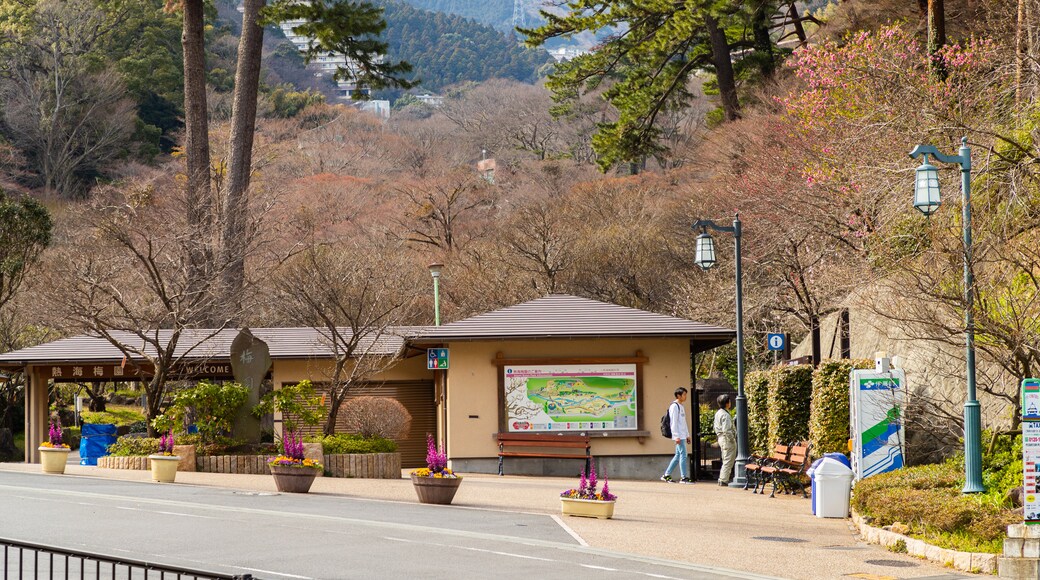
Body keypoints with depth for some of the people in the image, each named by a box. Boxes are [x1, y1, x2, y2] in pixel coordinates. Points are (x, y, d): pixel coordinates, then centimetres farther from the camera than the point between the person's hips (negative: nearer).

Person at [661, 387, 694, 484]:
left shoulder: (681, 406, 19)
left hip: (682, 435, 10)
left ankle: (666, 475, 15)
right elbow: (674, 422, -16)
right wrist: (677, 436, -20)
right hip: (679, 436, -10)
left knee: (678, 455, 10)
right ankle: (684, 477, -8)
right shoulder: (674, 406, -11)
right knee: (683, 455, -9)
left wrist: (687, 435, 21)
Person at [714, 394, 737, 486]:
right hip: (727, 439, -10)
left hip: (721, 438, 10)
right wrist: (732, 440, -16)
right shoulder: (725, 415, -19)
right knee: (728, 461, -4)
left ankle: (722, 479, 21)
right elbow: (726, 430, -24)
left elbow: (716, 428, 18)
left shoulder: (718, 413, 12)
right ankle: (724, 480, -4)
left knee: (725, 461, 17)